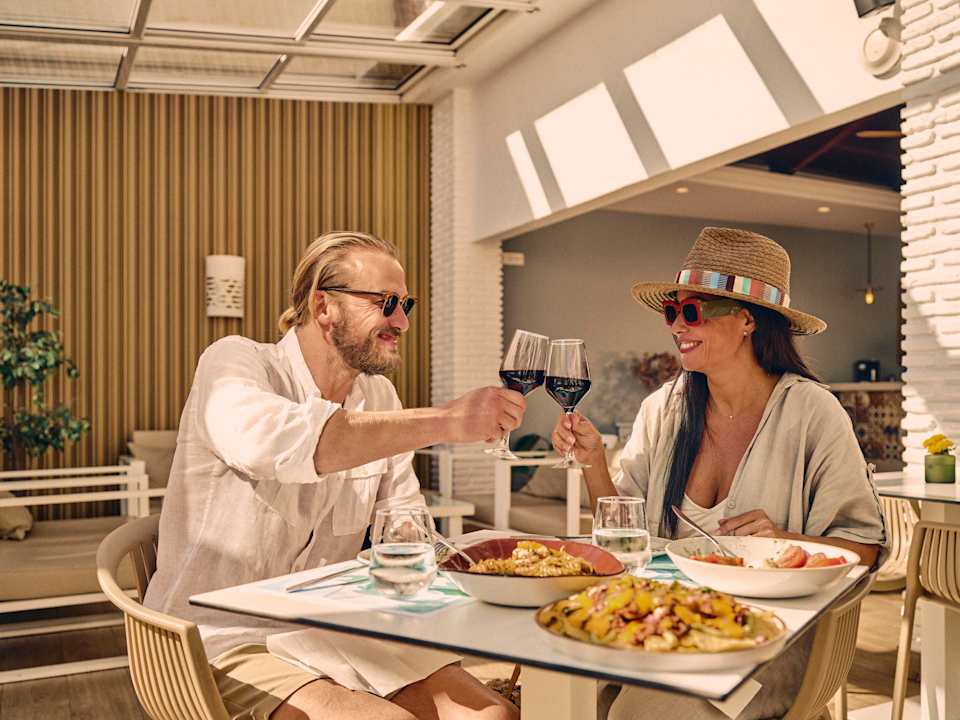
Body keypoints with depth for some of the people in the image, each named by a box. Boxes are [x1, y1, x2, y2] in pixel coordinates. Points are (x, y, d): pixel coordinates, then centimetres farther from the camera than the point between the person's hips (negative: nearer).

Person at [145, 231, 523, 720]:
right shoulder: (234, 362, -12)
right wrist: (445, 421, -37)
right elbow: (265, 440, -36)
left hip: (330, 632, 6)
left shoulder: (378, 396, 8)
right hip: (227, 640, -6)